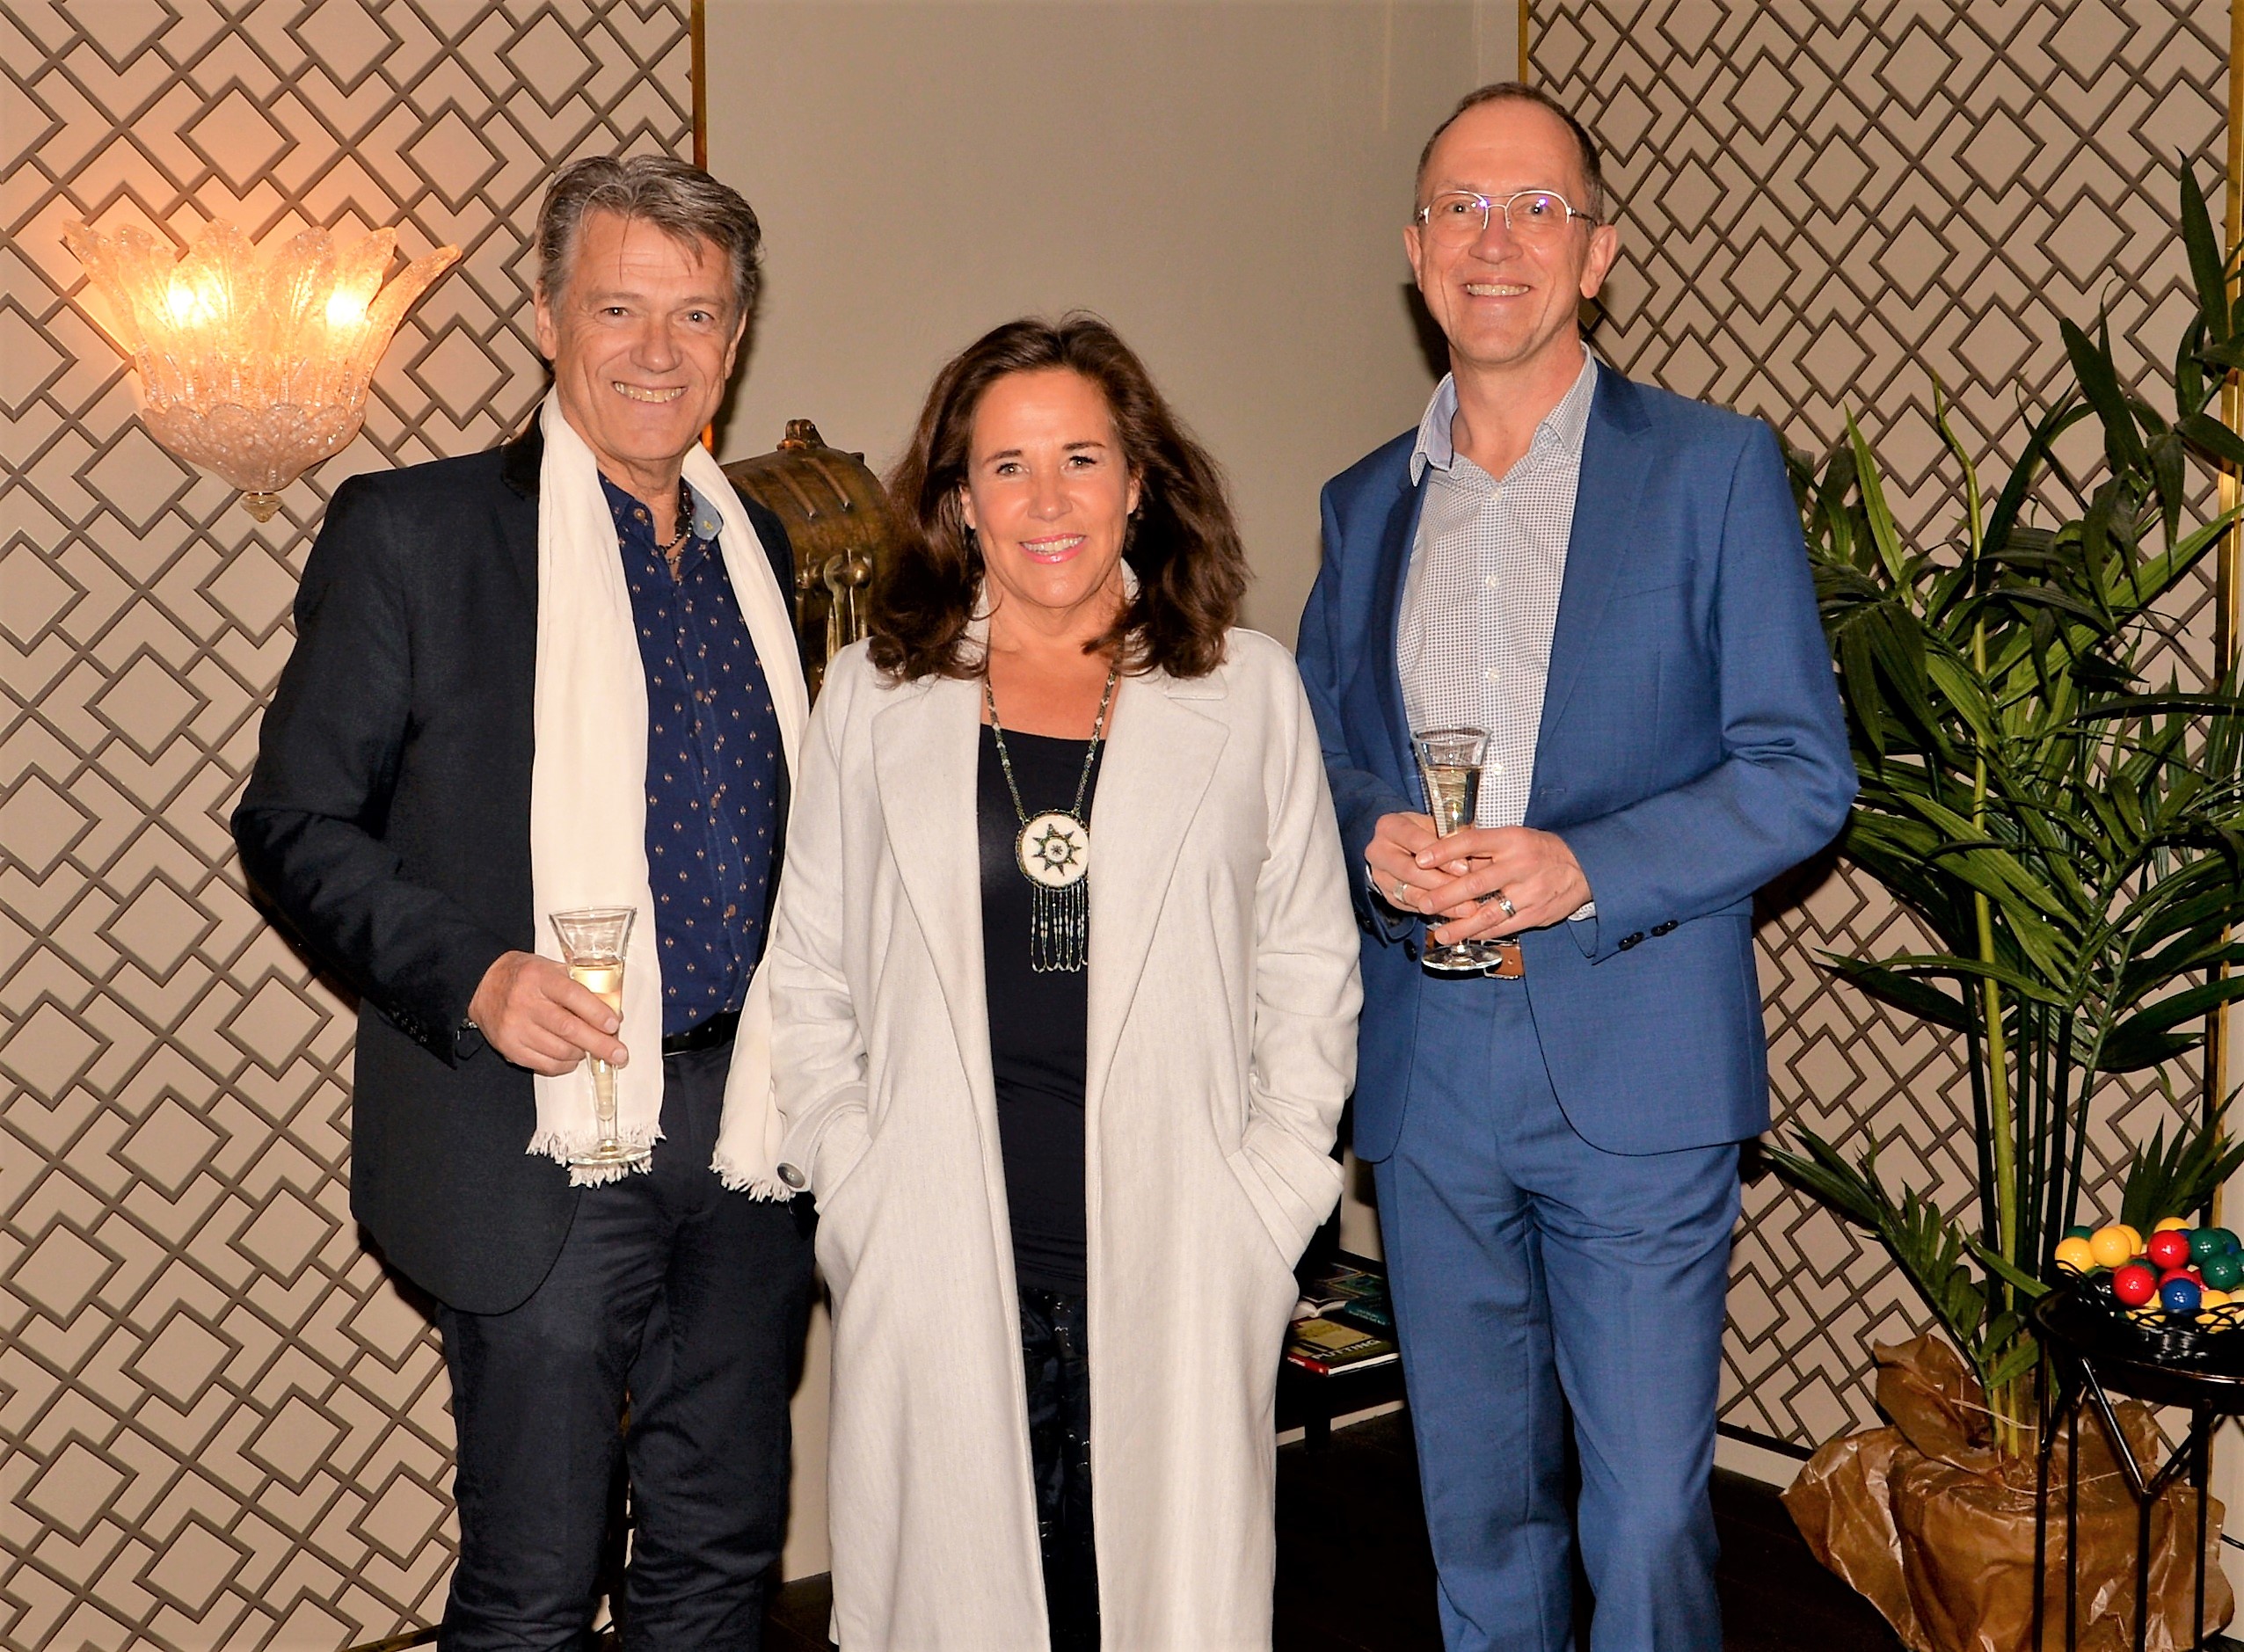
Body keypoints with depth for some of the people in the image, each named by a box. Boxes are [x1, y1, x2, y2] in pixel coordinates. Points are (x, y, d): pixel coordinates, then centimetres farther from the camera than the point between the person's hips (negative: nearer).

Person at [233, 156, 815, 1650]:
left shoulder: (764, 548, 11)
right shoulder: (413, 531, -4)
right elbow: (297, 824, -4)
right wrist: (470, 978, -19)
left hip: (750, 1124, 5)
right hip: (548, 1135, -4)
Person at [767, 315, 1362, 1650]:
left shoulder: (1249, 691, 6)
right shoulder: (873, 696, 8)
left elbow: (1309, 967, 9)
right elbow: (809, 978, 10)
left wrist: (1269, 1202, 1)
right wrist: (858, 1197, 1)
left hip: (1173, 1271, 0)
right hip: (941, 1275, 1)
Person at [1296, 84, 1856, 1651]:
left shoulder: (1715, 467, -1)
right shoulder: (1366, 502, 12)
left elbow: (1802, 768, -4)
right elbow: (1316, 746, 17)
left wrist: (1585, 869, -18)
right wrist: (1373, 841, -6)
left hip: (1634, 1063, -4)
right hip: (1425, 1066, 4)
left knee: (1647, 1512, 0)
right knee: (1477, 1501, 15)